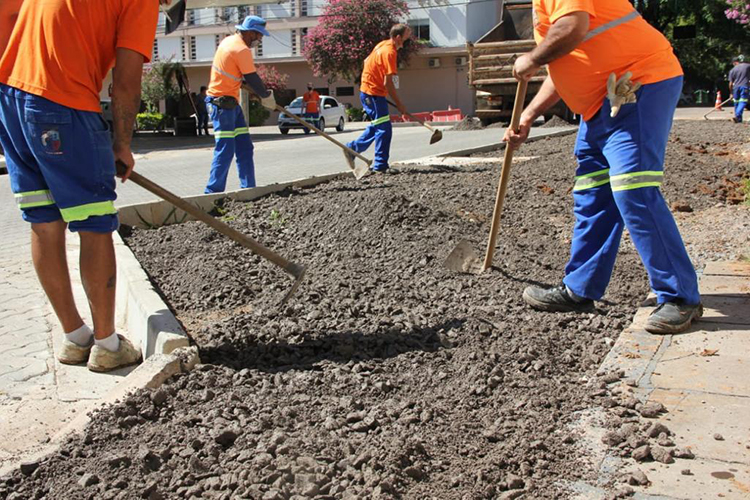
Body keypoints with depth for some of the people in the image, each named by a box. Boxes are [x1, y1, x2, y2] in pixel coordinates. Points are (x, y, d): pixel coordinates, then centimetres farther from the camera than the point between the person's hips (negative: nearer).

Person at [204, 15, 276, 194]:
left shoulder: (229, 41, 13)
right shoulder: (242, 50, -16)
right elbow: (252, 78, -13)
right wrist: (267, 96, 1)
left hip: (231, 103, 10)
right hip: (222, 103, -10)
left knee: (244, 147, 9)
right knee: (225, 150, -11)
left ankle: (248, 189, 12)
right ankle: (213, 192, -7)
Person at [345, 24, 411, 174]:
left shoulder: (383, 44, 9)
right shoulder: (390, 52, -19)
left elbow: (366, 61, 21)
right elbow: (388, 83, -22)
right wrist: (399, 105, -16)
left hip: (367, 90, 10)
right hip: (373, 94, -10)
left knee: (376, 126, 19)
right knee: (384, 129, -7)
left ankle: (352, 148, 26)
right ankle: (380, 165, -3)